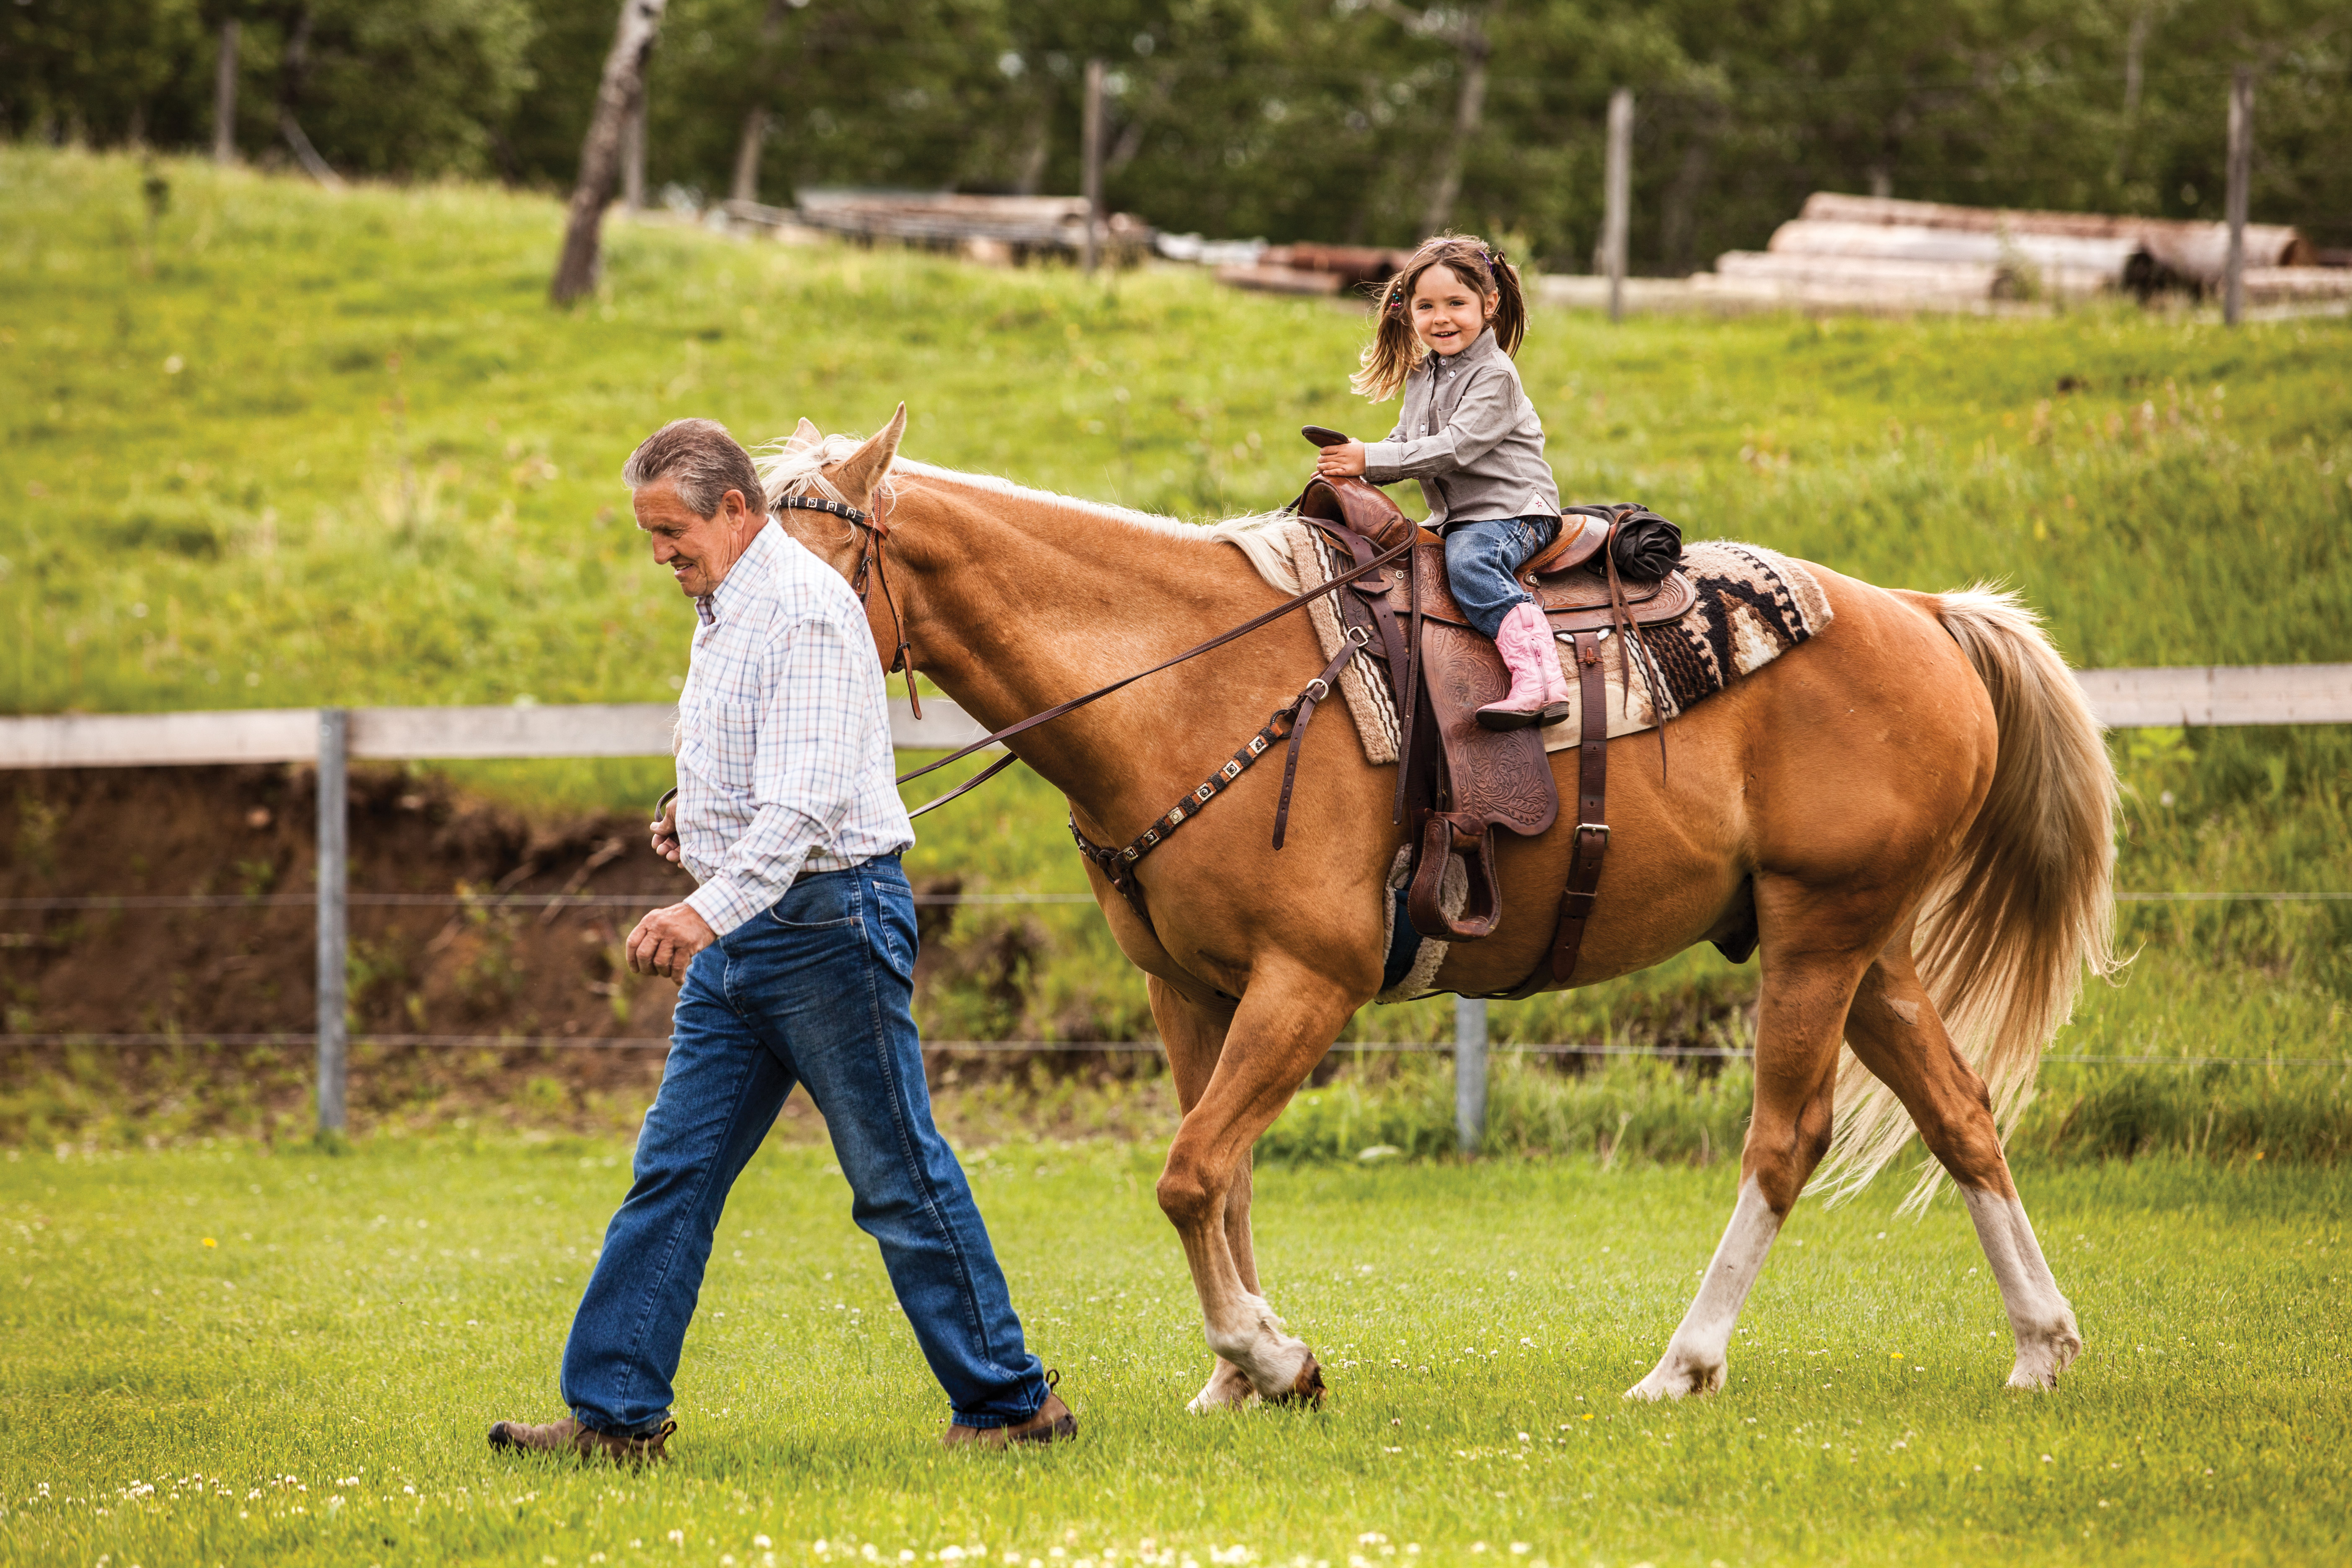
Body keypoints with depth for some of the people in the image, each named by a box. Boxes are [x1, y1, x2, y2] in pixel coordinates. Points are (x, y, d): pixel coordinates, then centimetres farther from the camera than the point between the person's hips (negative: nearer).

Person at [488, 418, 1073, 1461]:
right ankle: (614, 1411, 5)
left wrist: (710, 910, -39)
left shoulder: (805, 610, -17)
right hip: (737, 935, 10)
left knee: (900, 1180, -2)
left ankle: (1009, 1402, 7)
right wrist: (698, 814, 10)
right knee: (672, 1173, 5)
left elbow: (806, 801, -28)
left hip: (828, 920, -10)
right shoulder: (723, 611, 15)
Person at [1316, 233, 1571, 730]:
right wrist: (1350, 468, -2)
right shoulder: (1422, 376, 14)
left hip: (1512, 509, -9)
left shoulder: (1495, 375, -13)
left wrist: (1370, 459, -23)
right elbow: (1406, 445, 19)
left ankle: (1540, 681, -48)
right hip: (1456, 517, 9)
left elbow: (1455, 448, -22)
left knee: (1469, 562, -35)